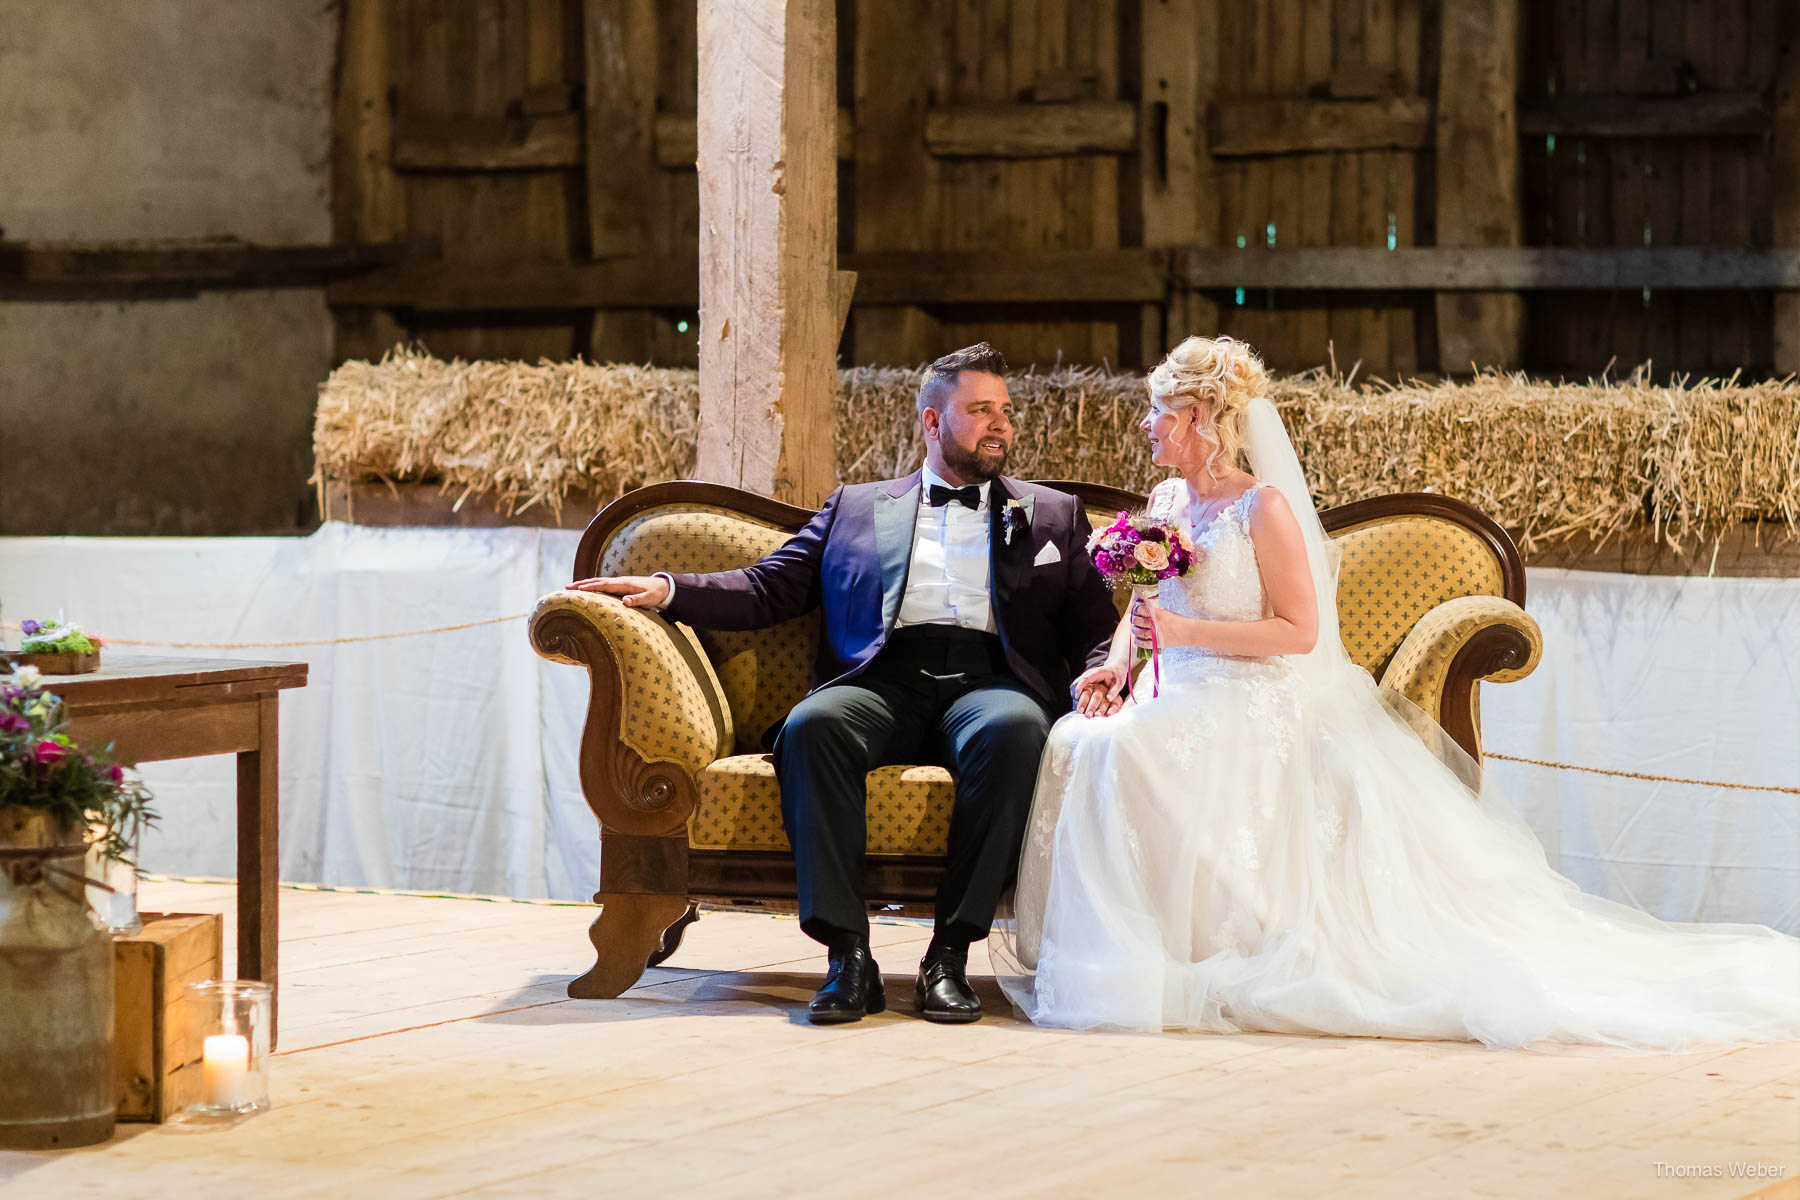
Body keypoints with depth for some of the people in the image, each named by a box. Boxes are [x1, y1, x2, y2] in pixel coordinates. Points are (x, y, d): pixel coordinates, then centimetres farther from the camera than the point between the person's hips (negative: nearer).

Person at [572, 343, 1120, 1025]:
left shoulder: (1053, 514, 25)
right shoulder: (856, 507, 26)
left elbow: (1093, 629, 17)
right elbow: (770, 590, 19)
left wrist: (1100, 674, -8)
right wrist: (667, 590, 2)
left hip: (988, 680, -1)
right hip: (881, 682, 1)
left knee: (1013, 729, -38)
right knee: (812, 726, -35)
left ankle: (950, 955, -34)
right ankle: (848, 956, -35)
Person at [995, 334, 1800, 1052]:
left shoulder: (1263, 508, -9)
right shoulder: (1168, 502, 14)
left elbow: (1297, 630, -14)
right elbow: (1143, 607, 22)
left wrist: (1186, 634, -21)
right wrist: (1119, 662, 0)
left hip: (1256, 706, -8)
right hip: (1182, 701, 8)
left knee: (1121, 754, -34)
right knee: (1074, 746, -21)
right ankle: (1098, 955, -10)